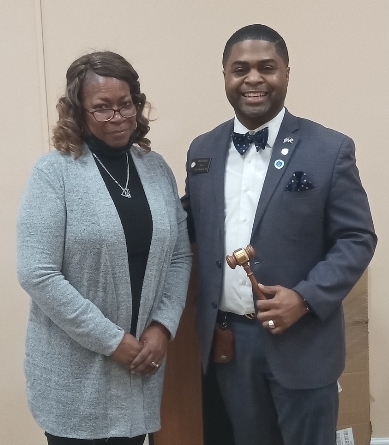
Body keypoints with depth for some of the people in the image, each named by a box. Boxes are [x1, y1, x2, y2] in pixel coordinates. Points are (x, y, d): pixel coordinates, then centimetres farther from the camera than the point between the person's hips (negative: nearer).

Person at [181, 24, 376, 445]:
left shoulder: (330, 149, -7)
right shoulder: (202, 150, 5)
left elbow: (357, 238, -8)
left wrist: (306, 297, -19)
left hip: (301, 340, -3)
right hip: (226, 339, 4)